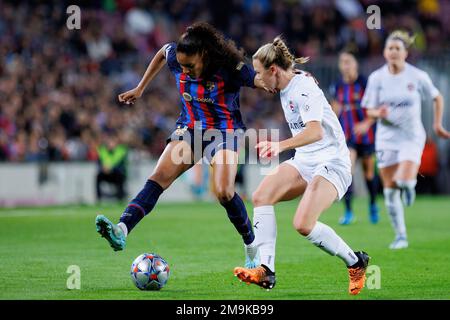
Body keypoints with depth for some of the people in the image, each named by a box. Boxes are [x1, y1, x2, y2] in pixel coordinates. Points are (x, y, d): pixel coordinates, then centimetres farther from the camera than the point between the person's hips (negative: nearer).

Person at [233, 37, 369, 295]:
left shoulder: (304, 88, -17)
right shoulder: (286, 89, 12)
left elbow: (315, 131, -32)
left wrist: (281, 145, -45)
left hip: (331, 163, -9)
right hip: (304, 161, 9)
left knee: (304, 225, -24)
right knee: (261, 196, -13)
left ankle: (356, 263, -1)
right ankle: (266, 271, -19)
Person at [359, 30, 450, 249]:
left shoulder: (418, 76, -5)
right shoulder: (376, 78, -2)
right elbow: (369, 111, 1)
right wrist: (379, 113, -21)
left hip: (412, 135, -2)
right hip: (387, 138, 2)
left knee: (404, 180, -22)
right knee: (390, 189, 0)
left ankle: (409, 186, 18)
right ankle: (400, 236, 12)